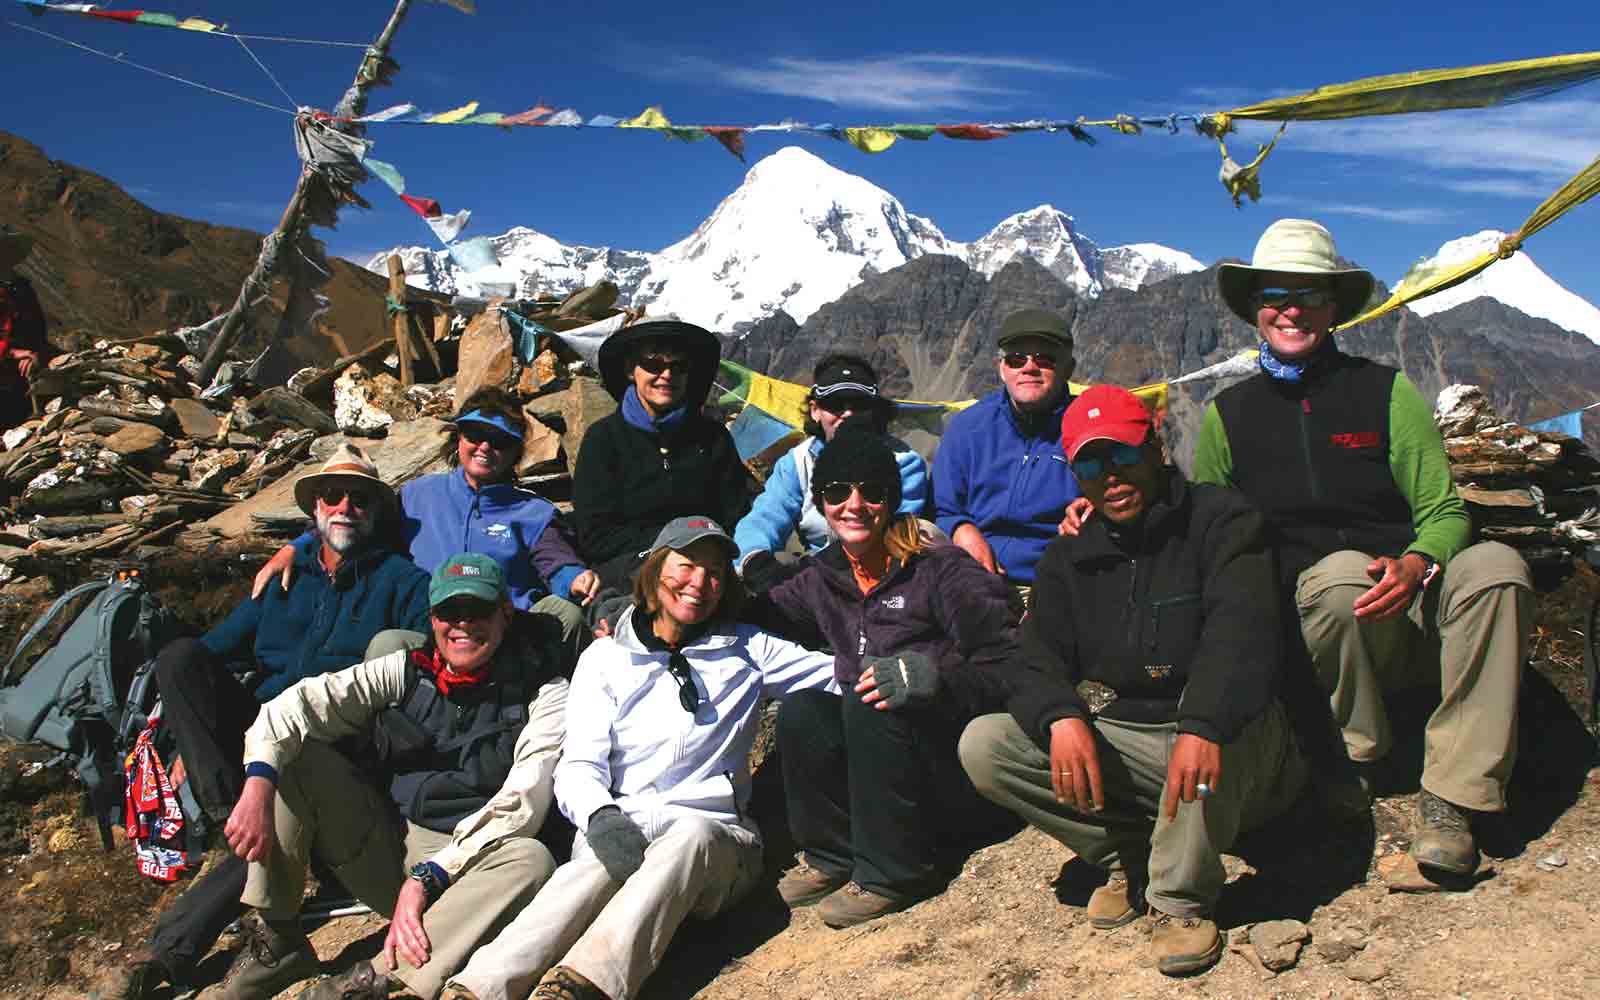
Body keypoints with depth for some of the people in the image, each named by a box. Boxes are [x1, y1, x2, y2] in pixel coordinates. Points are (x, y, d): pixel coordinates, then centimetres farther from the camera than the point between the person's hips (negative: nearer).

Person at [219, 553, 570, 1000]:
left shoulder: (543, 690, -4)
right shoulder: (405, 671, 5)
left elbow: (520, 804, -14)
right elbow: (299, 705, -5)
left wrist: (427, 878, -22)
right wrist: (259, 786, -24)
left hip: (464, 860, -3)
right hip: (378, 842, 3)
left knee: (531, 860, -34)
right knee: (294, 752, -9)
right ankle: (279, 939, -8)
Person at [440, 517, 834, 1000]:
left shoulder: (748, 650, 17)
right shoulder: (607, 657, 14)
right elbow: (579, 765, 3)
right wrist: (601, 816, -21)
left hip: (714, 832, 1)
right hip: (618, 823, 0)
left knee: (691, 838, -36)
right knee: (600, 864, -35)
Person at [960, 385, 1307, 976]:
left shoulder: (1220, 519, -6)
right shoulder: (1069, 558, 9)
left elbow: (1242, 633, -24)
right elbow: (1039, 660, -2)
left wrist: (1202, 726, -43)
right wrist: (1062, 718, -26)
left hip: (1228, 753, -4)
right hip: (1112, 745, 4)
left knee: (1218, 711, -39)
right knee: (982, 745, -14)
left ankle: (1182, 900, -19)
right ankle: (1129, 854, 0)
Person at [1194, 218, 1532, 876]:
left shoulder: (1385, 391, 8)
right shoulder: (1229, 413, 11)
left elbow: (1443, 509, 3)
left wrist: (1417, 566, -19)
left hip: (1411, 612, 1)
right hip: (1312, 617, -1)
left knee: (1497, 566, -30)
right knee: (1343, 571, -35)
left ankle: (1449, 796, -25)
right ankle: (1354, 751, -9)